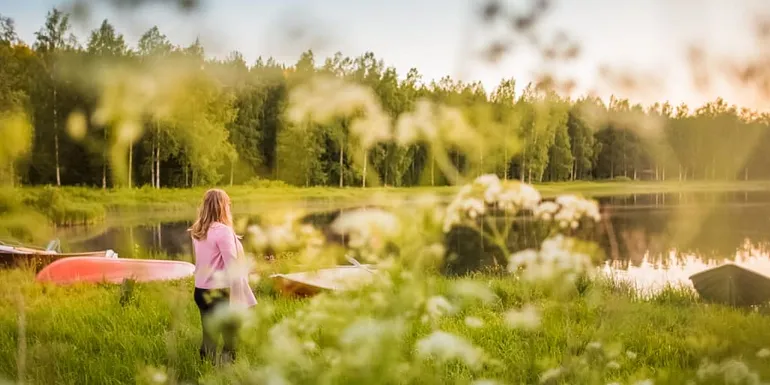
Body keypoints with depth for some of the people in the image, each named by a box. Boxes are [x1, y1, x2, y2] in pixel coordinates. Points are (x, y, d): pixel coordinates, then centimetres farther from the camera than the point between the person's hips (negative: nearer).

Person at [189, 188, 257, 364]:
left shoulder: (197, 231, 7)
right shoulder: (223, 231, -16)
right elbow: (232, 268, -17)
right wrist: (240, 299, -14)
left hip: (201, 291, 8)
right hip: (220, 292, -8)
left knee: (209, 337, 14)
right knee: (230, 340, 2)